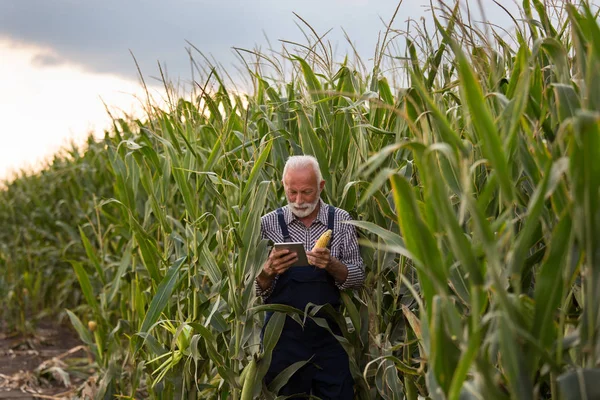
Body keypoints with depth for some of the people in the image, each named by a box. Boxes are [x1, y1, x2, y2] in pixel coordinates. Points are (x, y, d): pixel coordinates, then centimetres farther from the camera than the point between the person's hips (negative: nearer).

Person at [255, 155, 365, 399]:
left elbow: (358, 278, -2)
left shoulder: (340, 221, 0)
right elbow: (257, 290, -1)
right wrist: (268, 270, -23)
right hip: (283, 336, 0)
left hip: (329, 336, 1)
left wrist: (331, 265, -21)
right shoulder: (268, 224, -2)